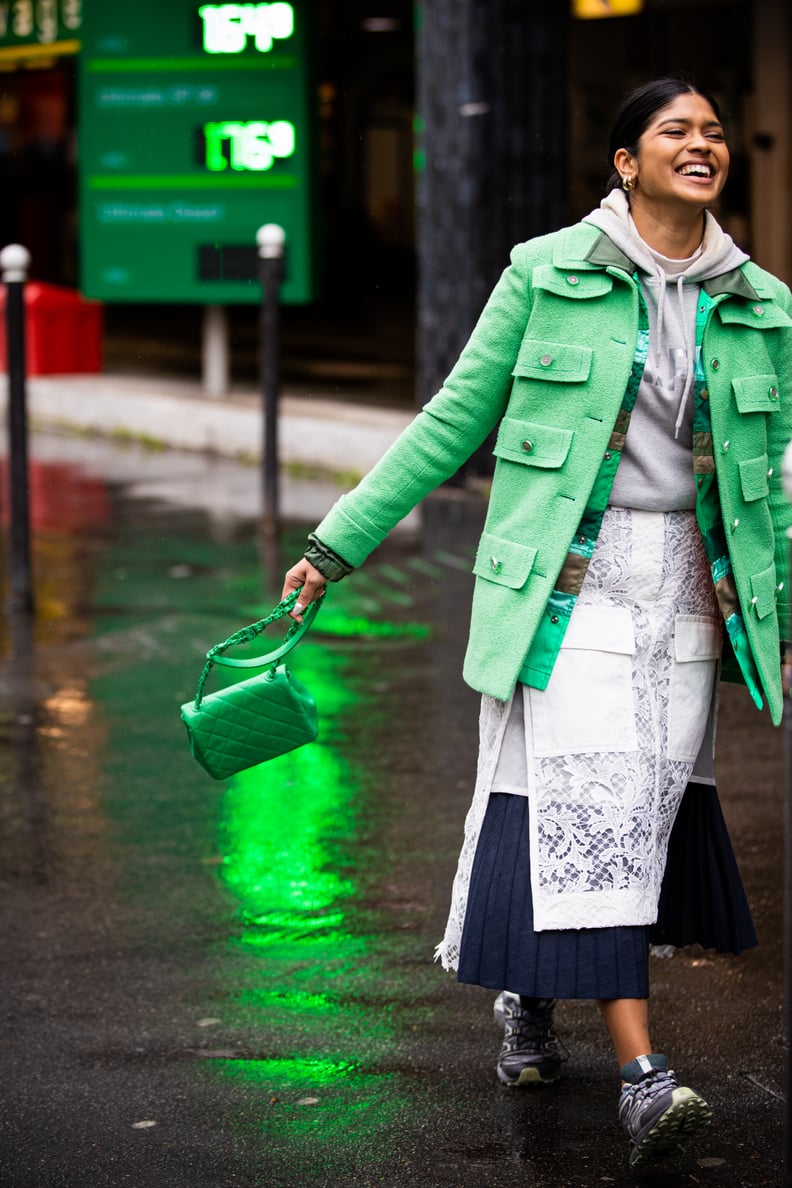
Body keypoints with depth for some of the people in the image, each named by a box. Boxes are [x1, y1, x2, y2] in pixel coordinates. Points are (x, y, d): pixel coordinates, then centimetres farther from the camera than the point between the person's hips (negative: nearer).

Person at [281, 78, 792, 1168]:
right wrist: (339, 542, 2)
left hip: (690, 587, 4)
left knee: (648, 810, 5)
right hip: (570, 579, -3)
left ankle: (532, 990, 30)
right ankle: (642, 1075, -13)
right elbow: (456, 419, 3)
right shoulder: (548, 272, -2)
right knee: (590, 801, -12)